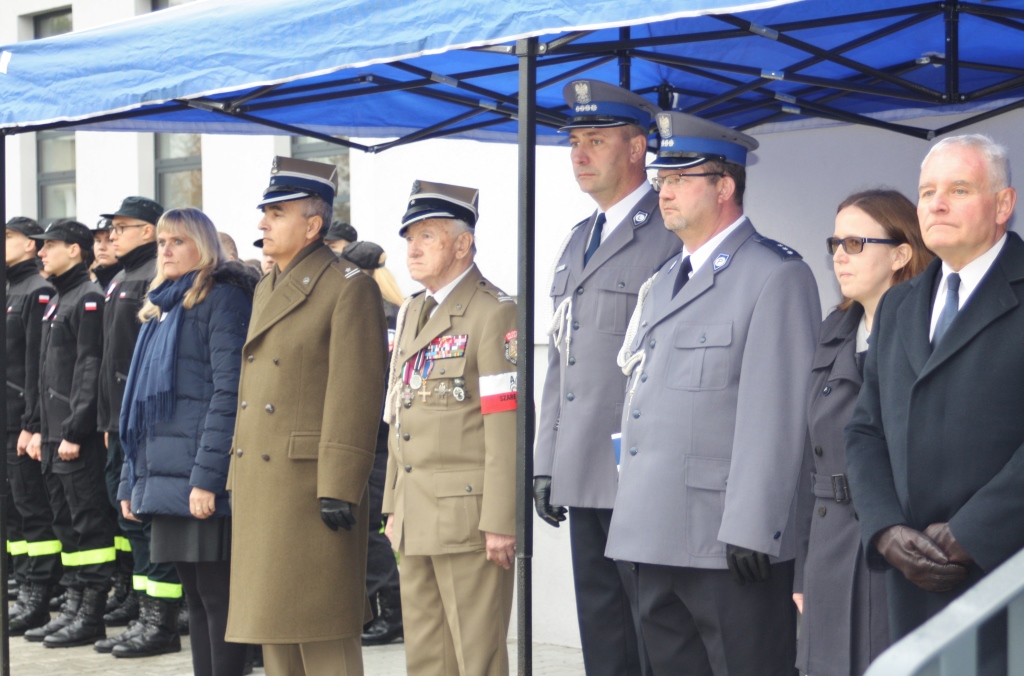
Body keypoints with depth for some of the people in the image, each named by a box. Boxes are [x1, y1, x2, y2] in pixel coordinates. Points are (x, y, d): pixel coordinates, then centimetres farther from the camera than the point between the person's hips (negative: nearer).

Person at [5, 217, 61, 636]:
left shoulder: (37, 292, -11)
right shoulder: (11, 291, 17)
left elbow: (39, 365, -17)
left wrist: (32, 424, -21)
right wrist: (22, 423, 16)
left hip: (23, 423, -9)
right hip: (8, 425, 9)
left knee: (32, 508, -5)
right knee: (16, 509, 12)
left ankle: (37, 600, -2)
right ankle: (25, 590, 18)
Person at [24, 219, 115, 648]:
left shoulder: (88, 299, -11)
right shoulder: (56, 301, 20)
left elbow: (90, 370, -18)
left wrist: (75, 432, -20)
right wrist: (42, 429, 17)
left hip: (79, 438, -10)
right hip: (55, 434, 10)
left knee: (88, 521, -5)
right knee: (66, 521, 12)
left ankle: (91, 615, -2)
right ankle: (74, 607, 18)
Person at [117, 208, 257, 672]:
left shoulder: (223, 297, -5)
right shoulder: (163, 305, 20)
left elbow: (228, 391, -14)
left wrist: (207, 476, -20)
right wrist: (131, 480, 17)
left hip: (202, 479, -8)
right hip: (164, 476, 8)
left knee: (217, 595, -6)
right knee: (193, 594, 11)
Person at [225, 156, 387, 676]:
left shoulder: (349, 288, -9)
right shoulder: (266, 289, 18)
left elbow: (356, 396, -15)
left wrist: (339, 490, -19)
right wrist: (236, 479, 16)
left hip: (311, 480, -8)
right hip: (260, 486, 9)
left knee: (323, 632, -4)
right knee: (274, 619, 13)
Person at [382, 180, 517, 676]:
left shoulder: (494, 314, -9)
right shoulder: (412, 313, 17)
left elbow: (506, 425, -15)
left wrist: (500, 522, -18)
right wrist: (394, 505, 17)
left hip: (467, 510, -8)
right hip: (416, 517, 8)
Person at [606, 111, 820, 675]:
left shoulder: (777, 277, -8)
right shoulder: (663, 283, 20)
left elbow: (775, 416, -15)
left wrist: (750, 529, -20)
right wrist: (638, 517, 14)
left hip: (731, 544, -8)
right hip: (659, 540, 8)